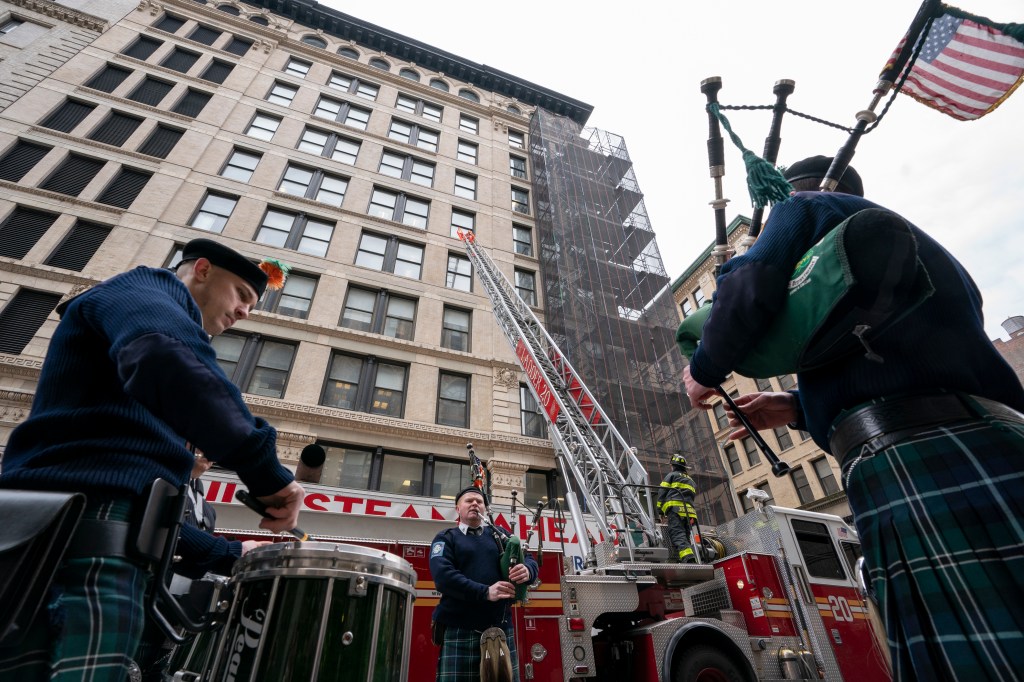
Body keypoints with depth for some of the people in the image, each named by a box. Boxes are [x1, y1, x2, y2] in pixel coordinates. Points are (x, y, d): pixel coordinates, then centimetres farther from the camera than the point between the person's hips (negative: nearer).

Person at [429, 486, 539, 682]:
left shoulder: (500, 535, 17)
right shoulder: (446, 538, 7)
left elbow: (529, 559, 8)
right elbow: (442, 575, -11)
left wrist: (527, 570, -18)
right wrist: (485, 592, -22)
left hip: (501, 629, 3)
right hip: (459, 631, -3)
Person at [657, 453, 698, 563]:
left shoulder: (672, 475, 13)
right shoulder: (690, 480, 33)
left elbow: (662, 492, 4)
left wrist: (660, 511, 7)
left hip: (675, 509, -7)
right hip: (689, 511, 7)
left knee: (678, 535, -19)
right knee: (686, 537, 9)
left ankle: (688, 558, -40)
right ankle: (690, 559, -6)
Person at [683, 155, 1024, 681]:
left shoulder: (806, 208, 10)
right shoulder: (919, 244, 33)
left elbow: (748, 286, -12)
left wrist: (704, 371, 5)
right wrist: (798, 408, 30)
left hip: (913, 458, -9)